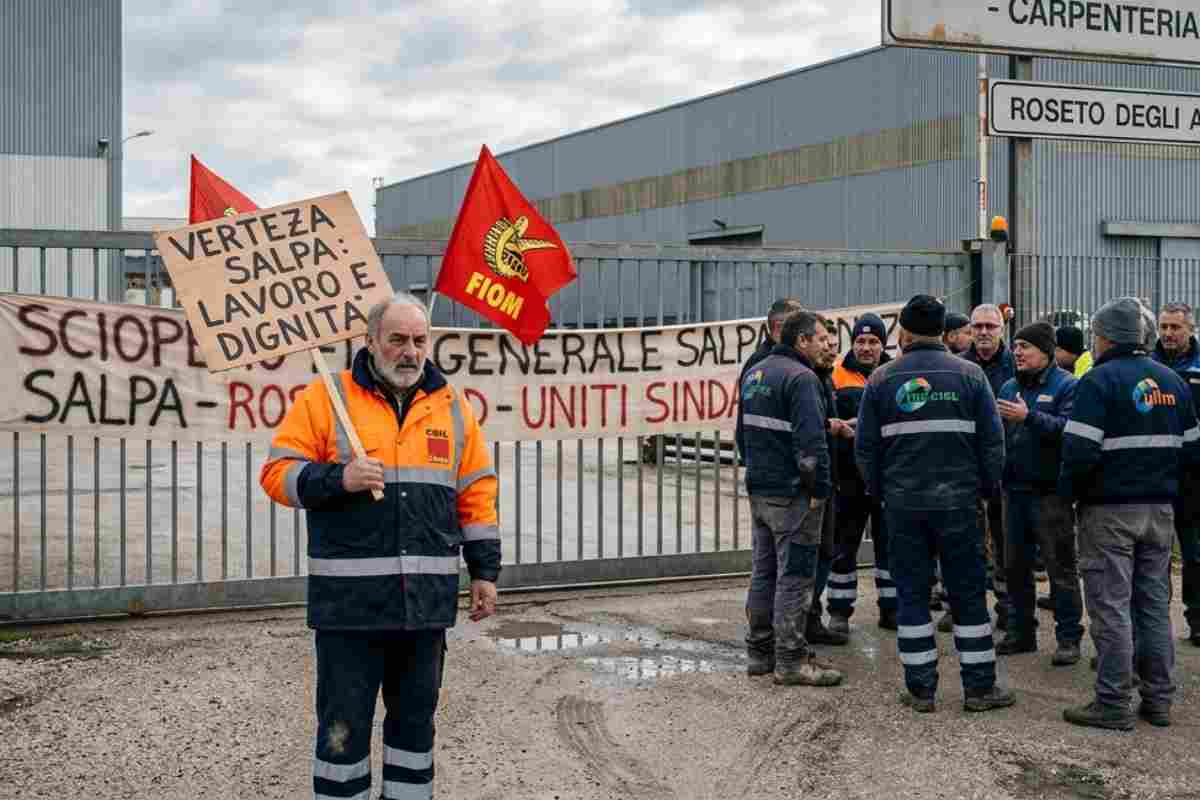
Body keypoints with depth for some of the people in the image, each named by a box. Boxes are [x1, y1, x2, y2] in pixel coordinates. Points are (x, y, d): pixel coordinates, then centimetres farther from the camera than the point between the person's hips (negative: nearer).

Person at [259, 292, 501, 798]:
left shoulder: (452, 408, 10)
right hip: (349, 600, -3)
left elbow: (476, 496, 13)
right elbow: (278, 473, -2)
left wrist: (484, 570, 9)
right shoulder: (323, 399, 0)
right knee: (344, 723, 4)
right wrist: (338, 478, -18)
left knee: (415, 716, 14)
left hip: (426, 599, 3)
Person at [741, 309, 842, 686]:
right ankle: (790, 659, 0)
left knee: (763, 570, 14)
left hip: (759, 490, 9)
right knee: (794, 576, -3)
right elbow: (811, 440, -22)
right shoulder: (801, 378, -16)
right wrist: (819, 488, -16)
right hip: (792, 494, -9)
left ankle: (759, 651, 20)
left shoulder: (754, 374, 13)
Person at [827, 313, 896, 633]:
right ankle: (839, 612, 14)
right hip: (850, 476, -2)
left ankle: (891, 609, 22)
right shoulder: (837, 375, -2)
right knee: (844, 545, 5)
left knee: (890, 544, 11)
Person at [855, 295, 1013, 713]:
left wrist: (878, 491, 15)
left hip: (902, 502, 1)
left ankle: (920, 688, 9)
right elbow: (992, 441, 0)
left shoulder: (882, 379, 1)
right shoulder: (969, 374, 0)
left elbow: (865, 447, 3)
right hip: (957, 501, 0)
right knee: (968, 592, 7)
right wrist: (987, 488, 12)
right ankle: (979, 686, 11)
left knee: (911, 593, 7)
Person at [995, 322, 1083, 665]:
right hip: (1014, 488, 7)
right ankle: (1021, 631, 25)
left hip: (1050, 491, -7)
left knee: (1061, 566, -1)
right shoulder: (1009, 387, 13)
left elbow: (1069, 428, -22)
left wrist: (1029, 416, -28)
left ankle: (1069, 637, 6)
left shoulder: (1066, 386, -7)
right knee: (1016, 564, 14)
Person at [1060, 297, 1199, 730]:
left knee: (1111, 608, -2)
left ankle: (1113, 704, 0)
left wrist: (1069, 489, -3)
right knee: (1155, 606, 12)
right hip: (1160, 509, 6)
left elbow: (1080, 451, -19)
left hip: (1109, 510, -6)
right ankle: (1158, 700, 16)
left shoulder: (1100, 381, -11)